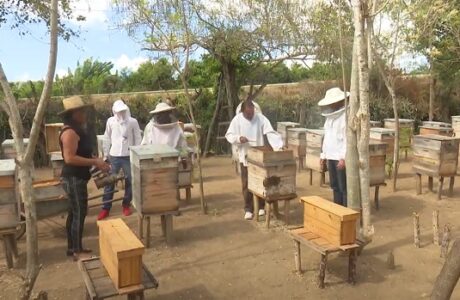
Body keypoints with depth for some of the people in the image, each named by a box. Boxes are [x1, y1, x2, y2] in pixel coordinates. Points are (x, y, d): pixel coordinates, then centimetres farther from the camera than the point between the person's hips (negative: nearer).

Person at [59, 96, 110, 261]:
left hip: (75, 177, 10)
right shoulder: (70, 132, -19)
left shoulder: (76, 130, 12)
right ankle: (77, 251, 7)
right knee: (79, 213, -3)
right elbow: (69, 158, -27)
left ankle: (72, 247, 26)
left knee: (74, 212, 16)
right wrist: (94, 162, -24)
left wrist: (96, 161, 9)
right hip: (74, 178, -10)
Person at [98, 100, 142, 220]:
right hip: (114, 156, 1)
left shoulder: (133, 122, -4)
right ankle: (105, 208, 12)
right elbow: (107, 139, 7)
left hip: (129, 156, 0)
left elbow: (138, 139, 0)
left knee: (129, 181, 8)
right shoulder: (110, 121, 0)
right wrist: (105, 154, 7)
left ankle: (126, 205, 25)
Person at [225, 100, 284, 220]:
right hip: (245, 156, 0)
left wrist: (278, 147, -28)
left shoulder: (261, 118, -8)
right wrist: (238, 138, -23)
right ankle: (248, 209, 14)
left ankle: (260, 206, 24)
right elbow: (229, 135, -3)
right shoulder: (237, 120, -7)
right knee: (247, 184, 4)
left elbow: (271, 133, -14)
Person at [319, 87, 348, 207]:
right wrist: (324, 155, 17)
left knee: (344, 187, -3)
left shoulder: (347, 115, -13)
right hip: (331, 156, 9)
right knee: (335, 186, 15)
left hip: (342, 157, -9)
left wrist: (344, 157, -22)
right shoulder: (330, 116, 15)